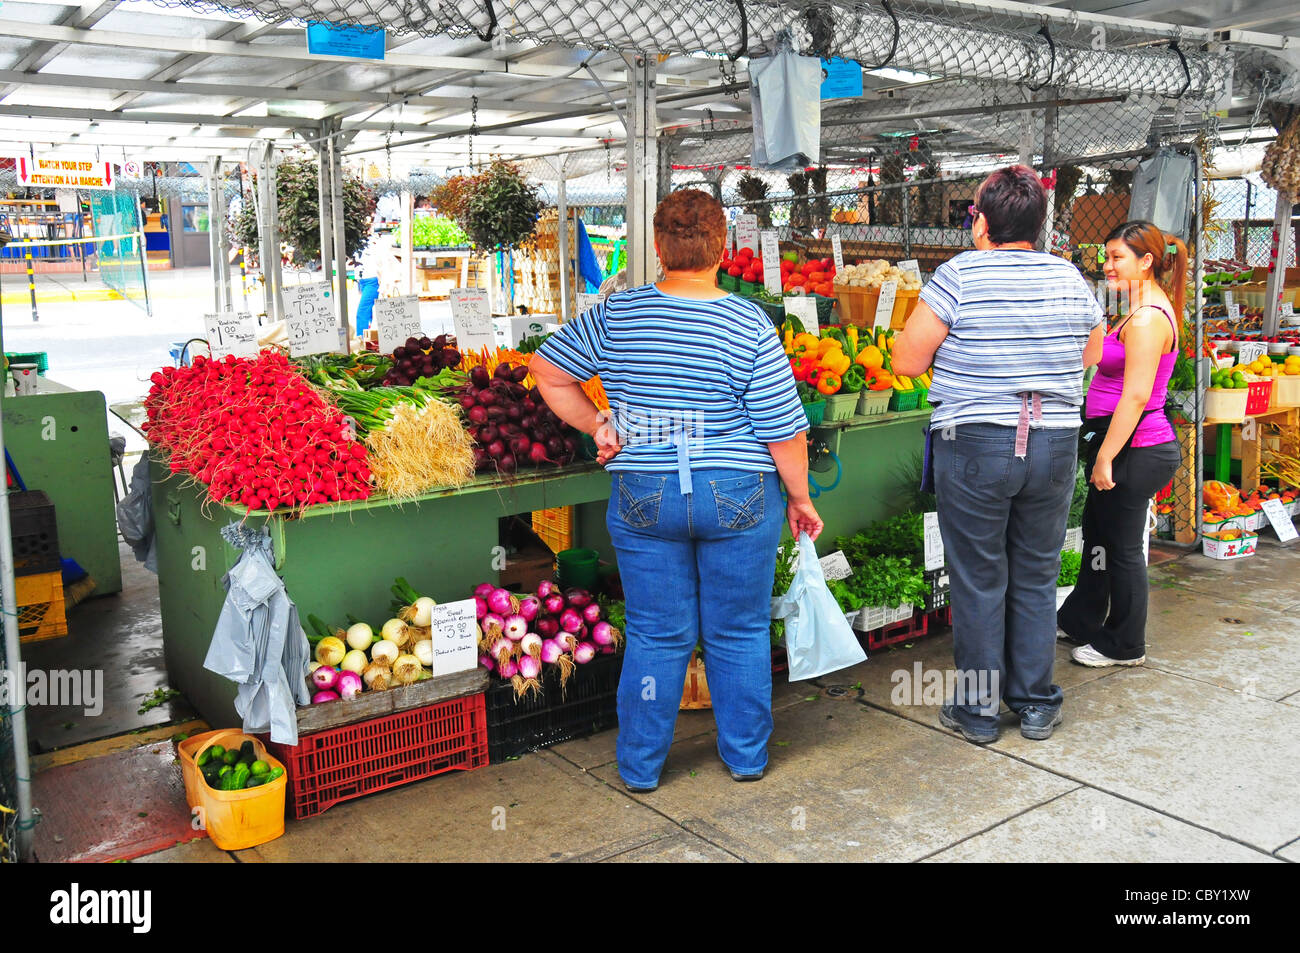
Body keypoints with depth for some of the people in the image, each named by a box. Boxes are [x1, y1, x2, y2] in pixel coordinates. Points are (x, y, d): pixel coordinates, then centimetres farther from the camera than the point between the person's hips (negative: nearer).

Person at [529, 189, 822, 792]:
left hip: (643, 499, 2)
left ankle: (640, 767, 24)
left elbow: (547, 371, 4)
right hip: (738, 498, -1)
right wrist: (800, 497, 4)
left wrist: (595, 425, 8)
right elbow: (784, 431, -9)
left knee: (656, 636, 13)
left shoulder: (616, 316, -4)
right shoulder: (750, 326, -11)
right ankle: (746, 758, 29)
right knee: (740, 633, 14)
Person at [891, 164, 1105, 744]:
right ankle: (1036, 705, 24)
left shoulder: (958, 275, -10)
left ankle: (978, 710, 16)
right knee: (1036, 578, 15)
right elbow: (1091, 354, 20)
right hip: (1056, 445, 4)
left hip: (974, 444, -4)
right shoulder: (1070, 279, 5)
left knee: (978, 582, 6)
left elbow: (907, 362, -9)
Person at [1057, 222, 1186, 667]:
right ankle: (1079, 621, 36)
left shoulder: (1147, 318, -19)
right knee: (1097, 534, 21)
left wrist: (1105, 458, -21)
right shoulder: (1147, 309, 13)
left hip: (1136, 449, -10)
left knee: (1122, 546, 3)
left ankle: (1124, 645, 19)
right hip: (1130, 445, 10)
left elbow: (1136, 396, -24)